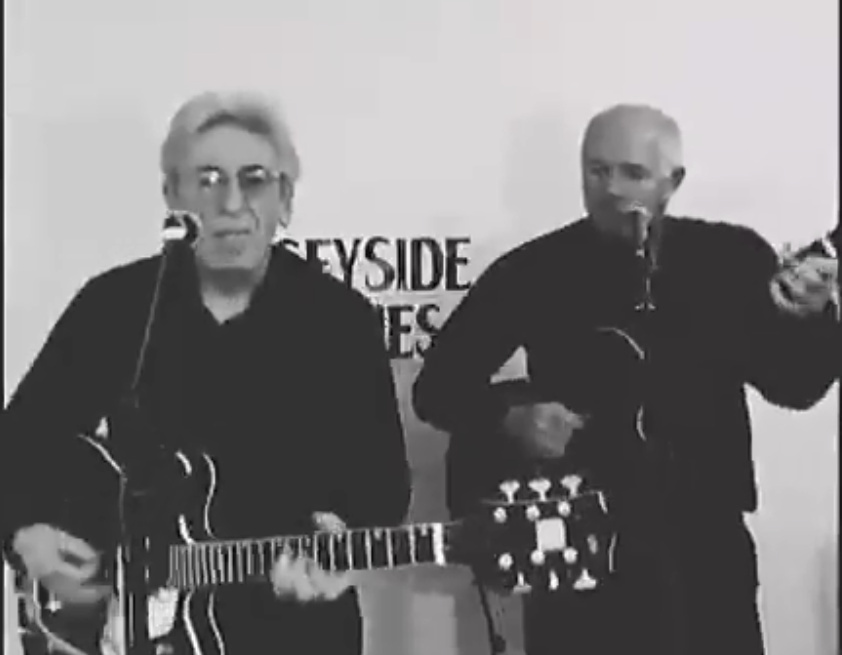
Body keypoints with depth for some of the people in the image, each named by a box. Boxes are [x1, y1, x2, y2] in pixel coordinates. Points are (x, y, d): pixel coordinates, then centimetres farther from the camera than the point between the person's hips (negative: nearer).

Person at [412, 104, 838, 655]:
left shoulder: (732, 256, 2)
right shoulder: (532, 270, -2)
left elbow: (795, 385, -1)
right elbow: (437, 385, 1)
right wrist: (510, 418, -16)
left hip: (706, 542, 2)